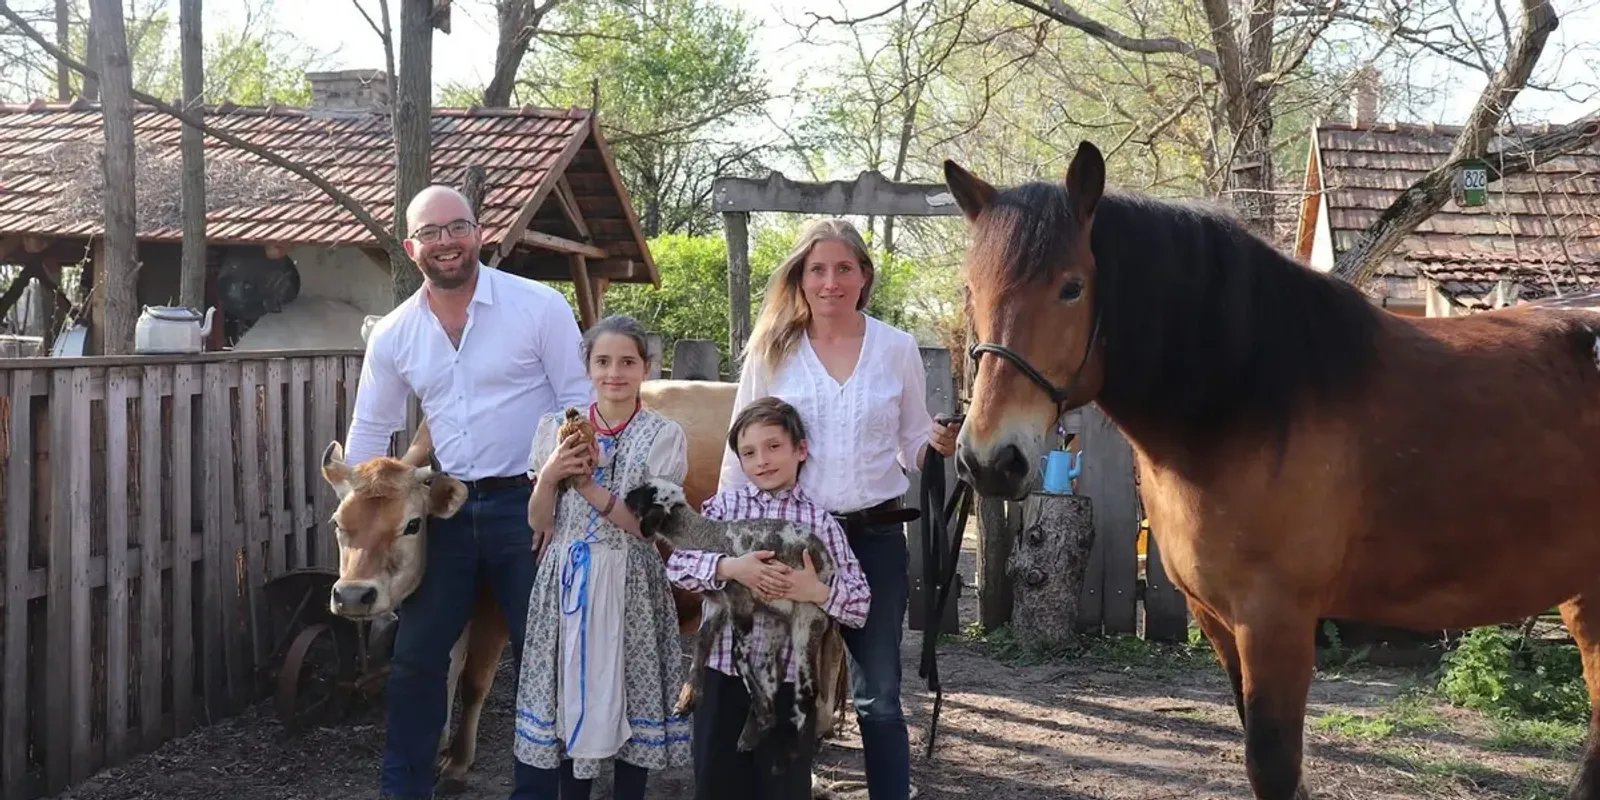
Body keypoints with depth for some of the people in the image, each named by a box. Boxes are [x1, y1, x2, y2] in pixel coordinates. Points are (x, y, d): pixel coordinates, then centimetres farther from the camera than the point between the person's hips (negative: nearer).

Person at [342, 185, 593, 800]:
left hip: (528, 504, -4)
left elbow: (580, 401, -5)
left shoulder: (539, 307, -8)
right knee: (415, 656, 10)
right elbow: (370, 430, 13)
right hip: (445, 509, 4)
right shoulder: (393, 335, 4)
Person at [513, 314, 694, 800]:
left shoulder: (663, 436, -2)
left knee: (628, 697, 1)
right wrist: (549, 475, -12)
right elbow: (539, 523, 6)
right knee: (569, 693, 3)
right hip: (566, 581, 2)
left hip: (630, 585, -2)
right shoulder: (557, 428, 5)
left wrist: (590, 487, -17)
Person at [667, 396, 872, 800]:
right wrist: (730, 567, -21)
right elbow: (676, 564, -7)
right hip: (724, 674, 1)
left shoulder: (820, 522, 0)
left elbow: (861, 606, -2)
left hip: (791, 681, -1)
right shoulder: (723, 507, 3)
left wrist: (818, 592, -20)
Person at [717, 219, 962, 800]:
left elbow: (912, 447, 7)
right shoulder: (771, 350, -1)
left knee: (878, 698, 6)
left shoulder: (898, 349, 1)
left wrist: (940, 446, -16)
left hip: (876, 538, 0)